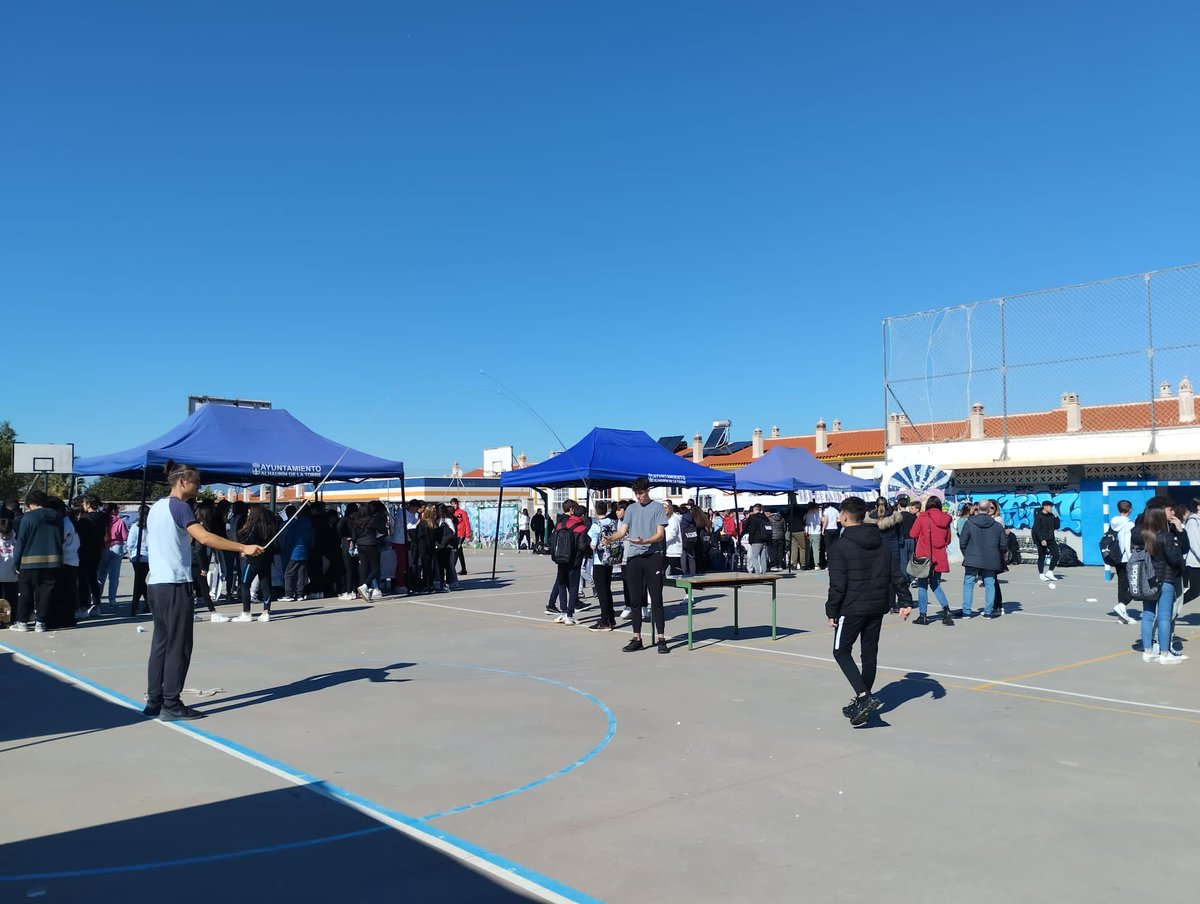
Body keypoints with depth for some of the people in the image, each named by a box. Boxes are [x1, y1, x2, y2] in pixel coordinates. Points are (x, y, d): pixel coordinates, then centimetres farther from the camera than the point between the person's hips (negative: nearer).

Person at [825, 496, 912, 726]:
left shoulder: (840, 547, -12)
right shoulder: (881, 543, 9)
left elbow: (837, 585, -14)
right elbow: (896, 575, 7)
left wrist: (832, 611, -6)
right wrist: (905, 601, 11)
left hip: (852, 608, -7)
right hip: (878, 606, 7)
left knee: (842, 651, 4)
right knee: (870, 653, 13)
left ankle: (864, 697, -13)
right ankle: (863, 702, 20)